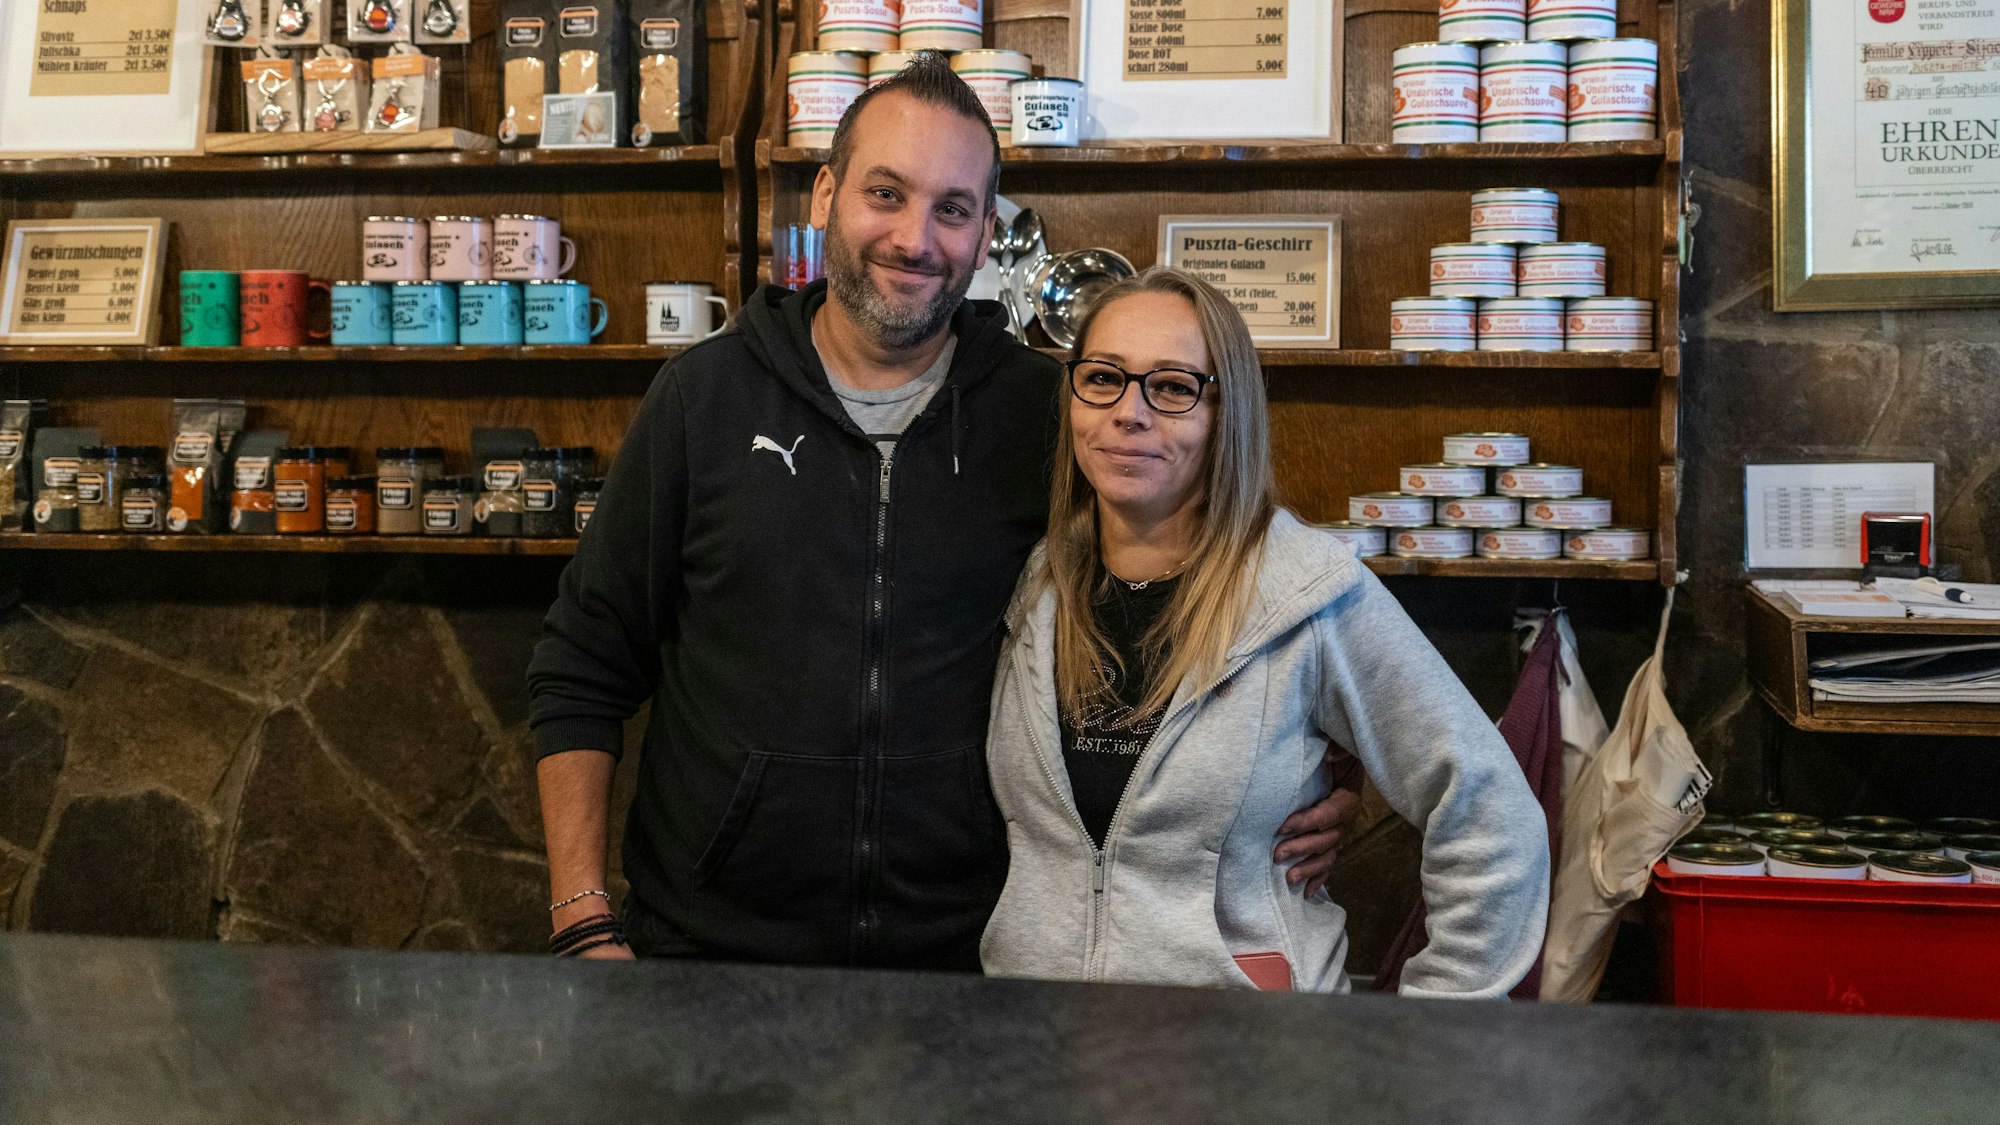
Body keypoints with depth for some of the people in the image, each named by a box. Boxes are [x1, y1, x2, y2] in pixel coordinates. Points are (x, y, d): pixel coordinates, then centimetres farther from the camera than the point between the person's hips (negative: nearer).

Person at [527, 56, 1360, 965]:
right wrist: (584, 926, -6)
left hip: (961, 951, 1)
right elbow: (581, 675, 1)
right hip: (708, 947, 0)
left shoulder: (1047, 414, -3)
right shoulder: (707, 396, -3)